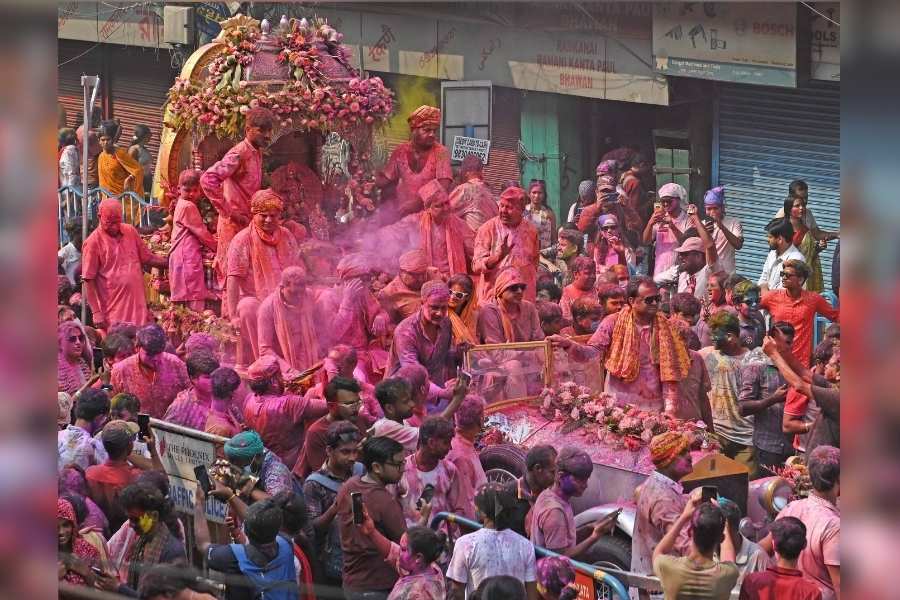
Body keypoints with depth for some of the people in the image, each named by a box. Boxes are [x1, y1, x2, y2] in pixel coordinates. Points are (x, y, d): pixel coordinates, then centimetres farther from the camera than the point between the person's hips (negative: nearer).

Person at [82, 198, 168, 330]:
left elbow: (148, 258, 18)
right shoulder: (93, 242, -6)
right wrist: (97, 313, -11)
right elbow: (89, 281, -6)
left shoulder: (130, 232, 10)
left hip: (138, 305, 5)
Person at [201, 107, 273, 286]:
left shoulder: (257, 153, 12)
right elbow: (208, 179, -26)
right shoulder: (239, 154, -15)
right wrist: (228, 211, -21)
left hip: (248, 224, 9)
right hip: (234, 226, -9)